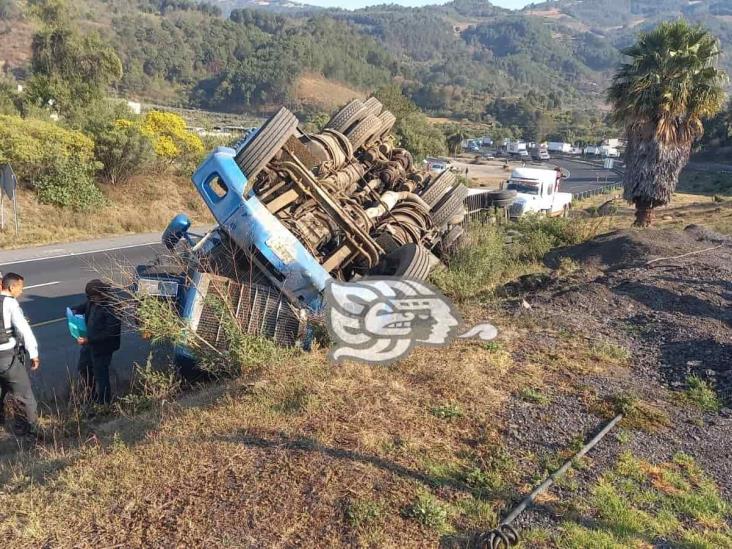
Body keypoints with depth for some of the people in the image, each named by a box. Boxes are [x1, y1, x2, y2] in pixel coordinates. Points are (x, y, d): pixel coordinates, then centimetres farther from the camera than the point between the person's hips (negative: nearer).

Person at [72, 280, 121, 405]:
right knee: (83, 367, 26)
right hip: (89, 343, 9)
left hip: (102, 348, -9)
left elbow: (109, 333, -28)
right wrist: (74, 310, -2)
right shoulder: (93, 301, -6)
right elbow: (85, 306, 19)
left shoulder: (111, 309, -30)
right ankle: (90, 394, 48)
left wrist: (88, 340, -28)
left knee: (100, 375, 7)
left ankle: (103, 403, 29)